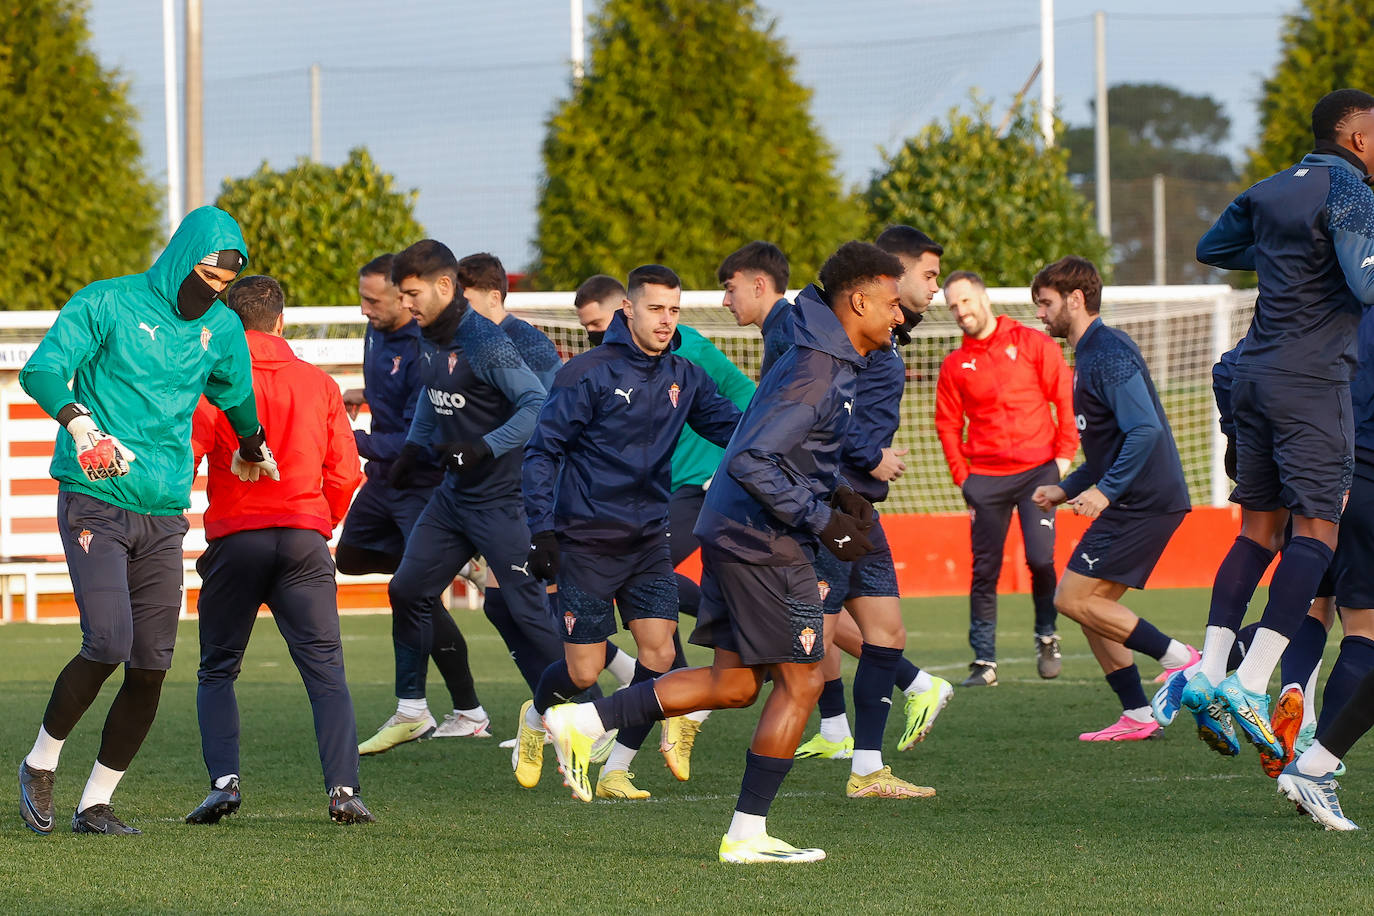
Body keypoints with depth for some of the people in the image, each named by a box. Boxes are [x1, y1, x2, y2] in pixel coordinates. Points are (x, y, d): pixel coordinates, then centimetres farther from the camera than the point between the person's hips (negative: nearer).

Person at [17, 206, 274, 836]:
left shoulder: (222, 329, 12)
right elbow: (41, 370, -14)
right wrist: (79, 421, -32)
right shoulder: (107, 304, -4)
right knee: (108, 643, -19)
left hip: (165, 513, 5)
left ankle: (96, 803, 10)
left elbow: (235, 396, 32)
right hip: (94, 502, -5)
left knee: (151, 666, -1)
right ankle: (41, 762, 5)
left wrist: (252, 451, 47)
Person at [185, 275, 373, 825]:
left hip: (235, 537, -1)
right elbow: (345, 472, 8)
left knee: (217, 672, 11)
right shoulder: (318, 384, 9)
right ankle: (343, 789, -15)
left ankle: (223, 781, -6)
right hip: (305, 541, 1)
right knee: (326, 670, 0)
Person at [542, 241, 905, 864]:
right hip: (765, 544, -10)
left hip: (733, 533, 10)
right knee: (800, 683, -2)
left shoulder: (825, 363, 14)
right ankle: (747, 835, 3)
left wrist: (837, 494, 13)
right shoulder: (818, 373, -19)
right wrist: (823, 520, -22)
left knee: (734, 683, 12)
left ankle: (582, 722, 10)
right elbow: (751, 463, -26)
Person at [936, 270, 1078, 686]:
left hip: (1038, 471, -2)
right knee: (985, 571, -1)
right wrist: (961, 475, 4)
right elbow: (948, 425, 14)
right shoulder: (954, 365, 9)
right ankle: (984, 660, 5)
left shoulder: (1033, 344, 2)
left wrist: (1065, 453, -2)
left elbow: (1066, 396, 4)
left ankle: (1047, 637, 9)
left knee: (1040, 558, -13)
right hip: (986, 479, 2)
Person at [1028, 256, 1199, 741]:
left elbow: (1145, 429, -24)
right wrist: (1066, 489, 19)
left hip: (1143, 502, -10)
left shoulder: (1108, 353, -14)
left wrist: (1104, 490, -25)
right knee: (1091, 604, 11)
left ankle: (1179, 657, -9)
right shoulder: (1092, 354, 19)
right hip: (1137, 500, 10)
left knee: (1072, 599, -10)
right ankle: (1137, 715, 10)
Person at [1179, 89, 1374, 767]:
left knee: (1259, 527, 12)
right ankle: (1251, 683, -20)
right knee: (1316, 529, -9)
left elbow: (1211, 248, 29)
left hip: (1255, 374, 8)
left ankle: (1209, 671, 4)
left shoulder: (1269, 192, 15)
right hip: (1314, 377, -8)